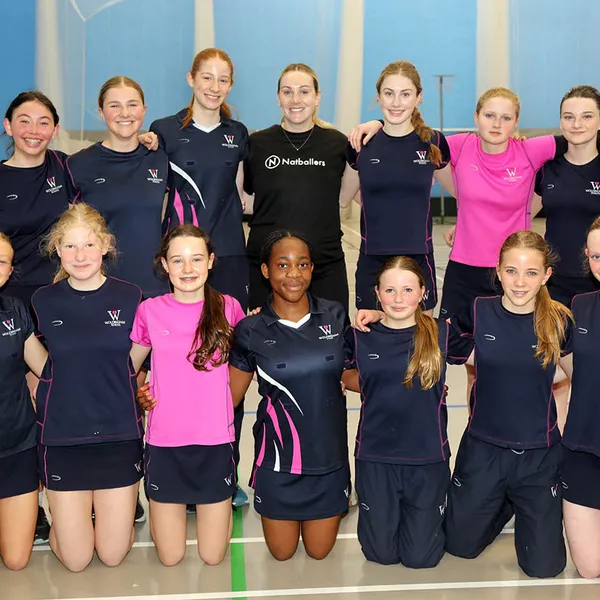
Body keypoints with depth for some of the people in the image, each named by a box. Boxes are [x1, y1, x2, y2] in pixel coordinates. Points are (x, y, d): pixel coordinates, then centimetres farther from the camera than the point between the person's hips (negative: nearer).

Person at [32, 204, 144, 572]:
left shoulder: (131, 297, -4)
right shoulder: (43, 302, -3)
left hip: (120, 434, 0)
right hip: (62, 437, 0)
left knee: (113, 555, 6)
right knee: (75, 559, 4)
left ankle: (121, 506, 35)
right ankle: (63, 517, 34)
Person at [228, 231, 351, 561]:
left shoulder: (335, 316, -4)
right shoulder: (251, 331, -9)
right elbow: (228, 396, -2)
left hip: (328, 452, 1)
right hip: (278, 457, -1)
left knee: (319, 551, 15)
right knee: (282, 552, 14)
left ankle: (337, 505, 45)